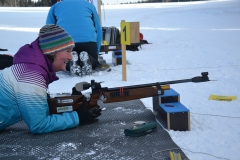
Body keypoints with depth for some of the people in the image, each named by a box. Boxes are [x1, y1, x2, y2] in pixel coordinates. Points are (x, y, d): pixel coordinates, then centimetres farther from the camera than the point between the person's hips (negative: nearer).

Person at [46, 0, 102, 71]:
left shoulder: (55, 7, 29)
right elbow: (98, 30, 27)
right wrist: (96, 53, 31)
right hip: (88, 40, 0)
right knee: (94, 64, 24)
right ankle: (88, 60, -14)